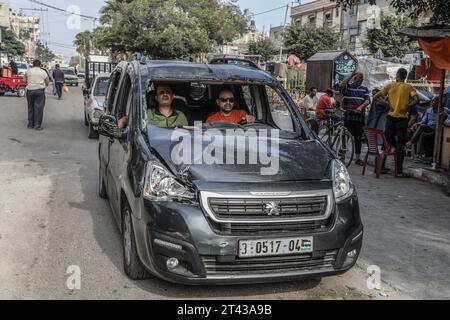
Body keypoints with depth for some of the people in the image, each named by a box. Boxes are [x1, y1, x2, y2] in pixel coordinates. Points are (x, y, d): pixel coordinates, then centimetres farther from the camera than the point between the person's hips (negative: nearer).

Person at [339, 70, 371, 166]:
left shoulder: (364, 89, 13)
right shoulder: (347, 86, 6)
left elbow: (367, 101, 2)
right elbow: (341, 85, -17)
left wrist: (361, 107, -18)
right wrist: (351, 76, -15)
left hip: (360, 116, 3)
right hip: (348, 116, -3)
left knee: (358, 138, 7)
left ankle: (357, 158, 13)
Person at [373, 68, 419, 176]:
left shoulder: (390, 86, 3)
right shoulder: (409, 87, -1)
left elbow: (375, 97, 0)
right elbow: (416, 99, -16)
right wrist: (407, 106, -3)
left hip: (391, 118, 2)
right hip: (402, 119, -2)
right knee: (400, 146, 2)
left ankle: (381, 167, 16)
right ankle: (399, 171, 2)